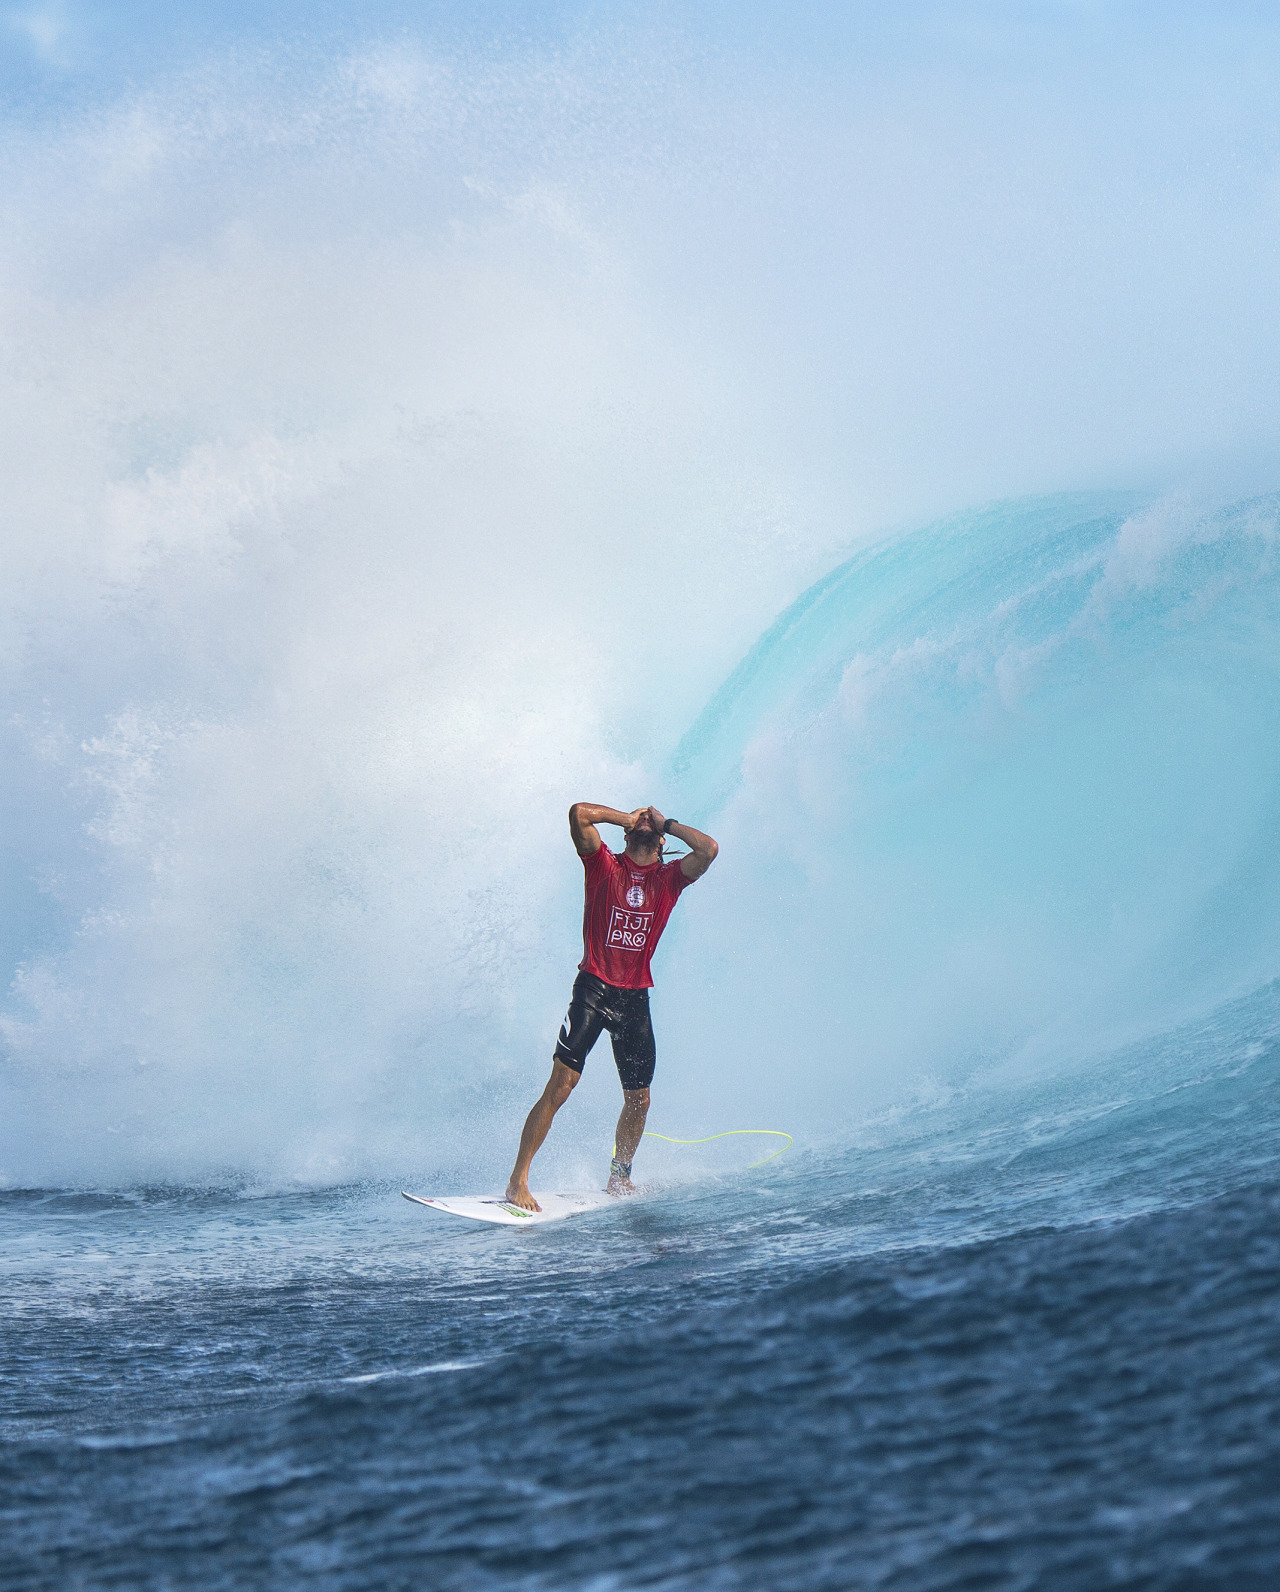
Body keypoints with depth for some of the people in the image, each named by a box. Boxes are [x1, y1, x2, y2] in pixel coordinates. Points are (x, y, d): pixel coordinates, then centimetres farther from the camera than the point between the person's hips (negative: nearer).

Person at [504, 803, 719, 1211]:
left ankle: (619, 1178, 30)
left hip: (635, 998, 3)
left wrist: (665, 823, 0)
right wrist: (629, 817, 0)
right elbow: (579, 813, -13)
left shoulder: (669, 879, 7)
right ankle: (518, 1180, -12)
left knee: (639, 1100, 8)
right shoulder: (604, 866, 1)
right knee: (560, 1086, -14)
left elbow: (709, 849, -11)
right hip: (593, 988, -3)